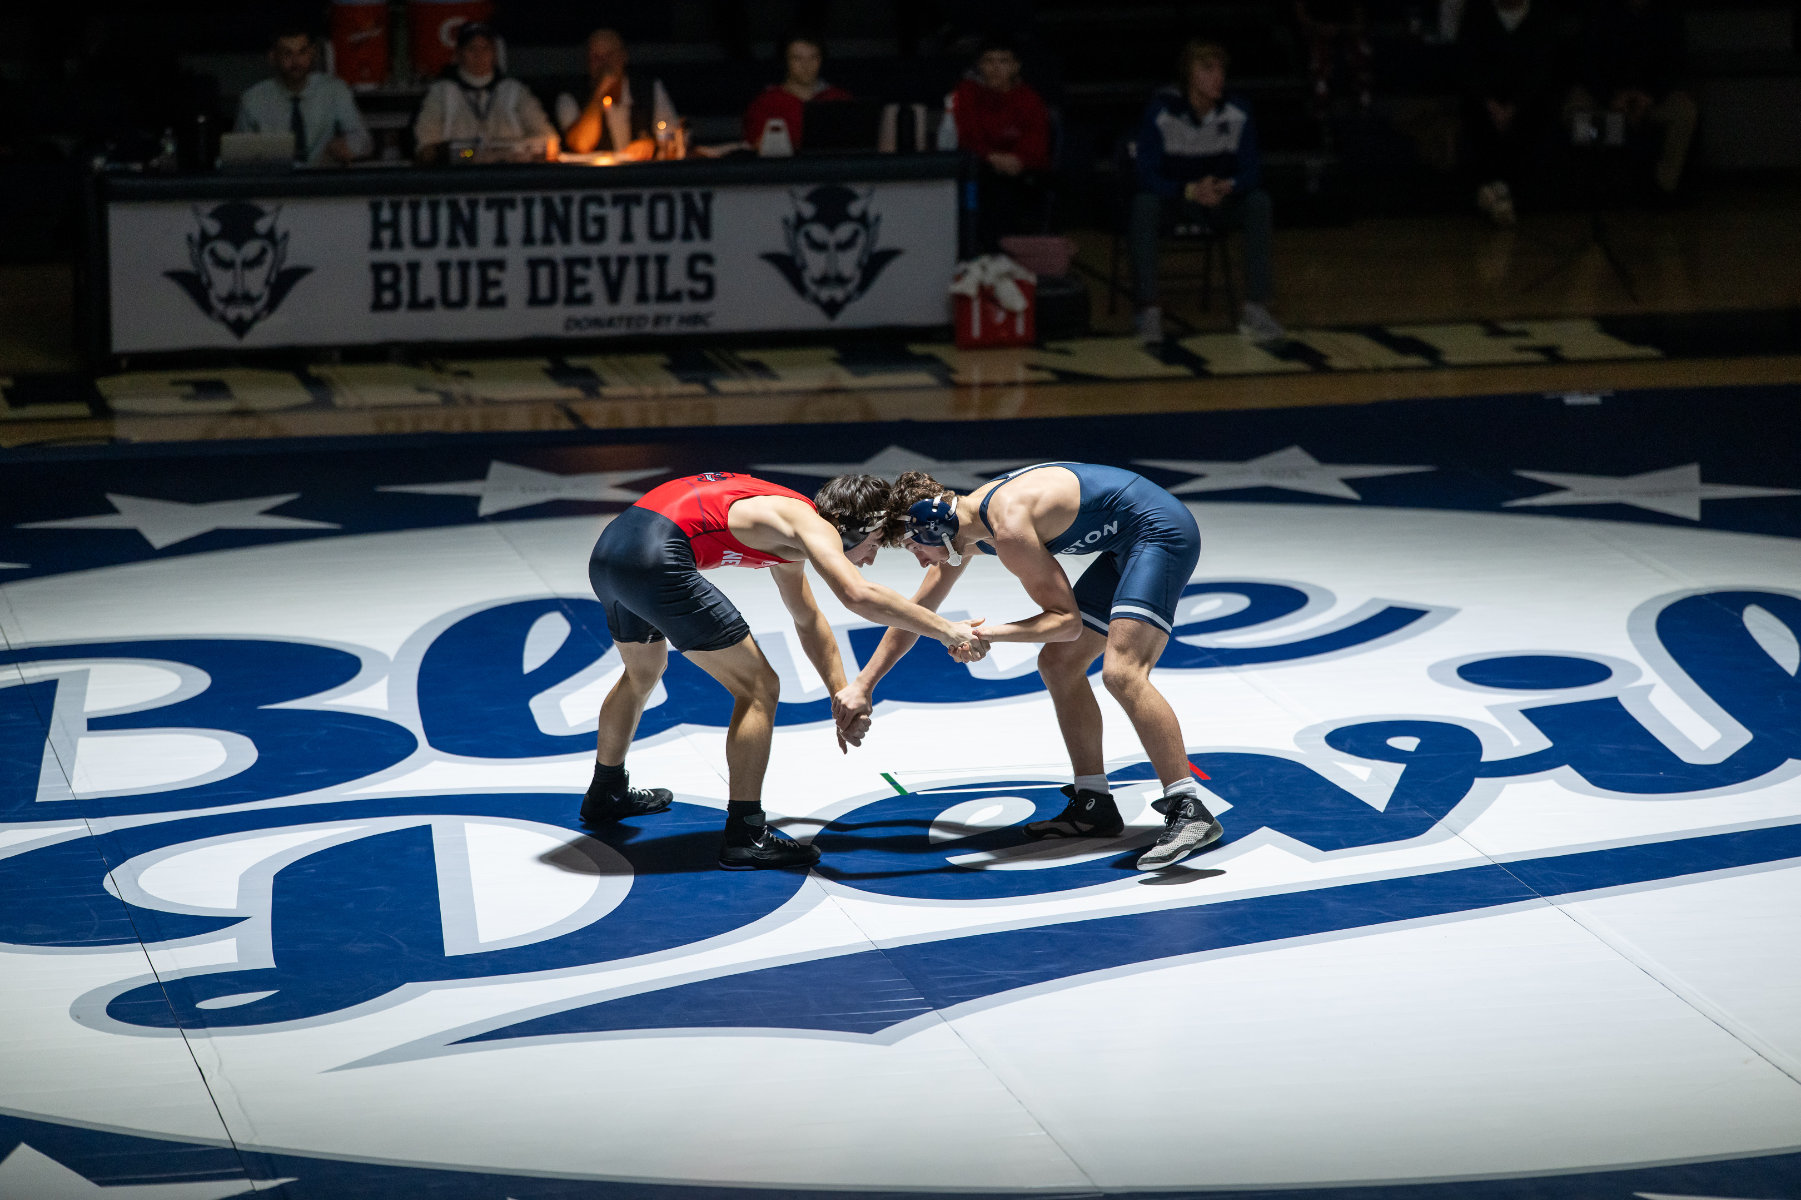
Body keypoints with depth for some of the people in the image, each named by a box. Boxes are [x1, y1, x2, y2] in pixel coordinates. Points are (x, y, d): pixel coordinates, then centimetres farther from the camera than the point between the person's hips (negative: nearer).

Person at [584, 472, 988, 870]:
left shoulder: (788, 535, 25)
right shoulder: (812, 524, -4)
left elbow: (809, 621, 39)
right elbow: (858, 595, -22)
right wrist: (947, 631, -16)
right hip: (656, 560, -10)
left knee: (643, 673, 36)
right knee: (758, 688, -2)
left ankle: (606, 793, 57)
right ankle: (745, 837, -1)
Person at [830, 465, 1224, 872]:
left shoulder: (1009, 527, -25)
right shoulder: (962, 526, 5)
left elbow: (1067, 621, -19)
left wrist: (988, 634, -26)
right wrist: (863, 686, 18)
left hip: (1161, 531, -11)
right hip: (1125, 548, 11)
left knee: (1121, 673, -25)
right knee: (1058, 663, 12)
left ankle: (1189, 811, -28)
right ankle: (1094, 806, 18)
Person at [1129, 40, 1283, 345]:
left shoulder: (1237, 112, -10)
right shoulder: (1160, 112, -18)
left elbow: (1251, 170, -6)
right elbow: (1147, 175, -20)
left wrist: (1228, 187, -30)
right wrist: (1191, 191, -36)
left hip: (1221, 197, 3)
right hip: (1171, 196, -3)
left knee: (1259, 201, -25)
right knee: (1143, 204, -35)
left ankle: (1255, 310, -25)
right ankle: (1148, 311, -34)